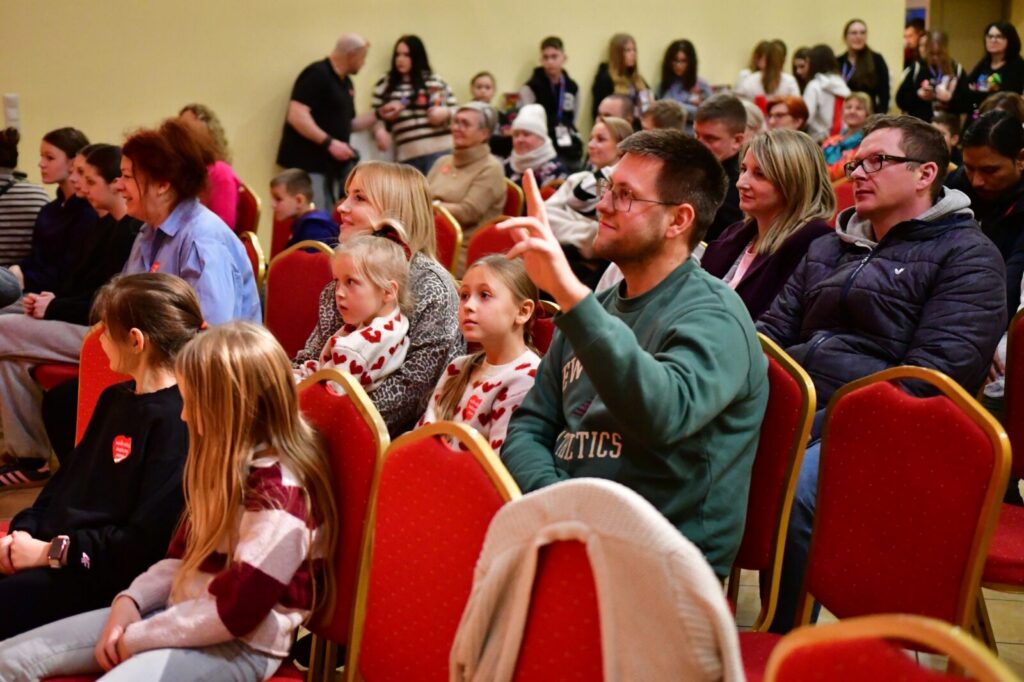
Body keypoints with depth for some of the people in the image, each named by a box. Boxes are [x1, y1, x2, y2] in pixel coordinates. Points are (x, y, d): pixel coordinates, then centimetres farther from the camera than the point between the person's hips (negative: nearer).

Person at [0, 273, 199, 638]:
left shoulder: (180, 422, -16)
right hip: (53, 546, 9)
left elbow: (144, 543, -20)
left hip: (103, 578, -9)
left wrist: (52, 552, -15)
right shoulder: (115, 399, 16)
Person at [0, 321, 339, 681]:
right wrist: (130, 600, -1)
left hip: (238, 646, -10)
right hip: (183, 616, 10)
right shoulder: (227, 462, 11)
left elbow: (235, 611, -22)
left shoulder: (279, 494, -20)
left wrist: (138, 637, -14)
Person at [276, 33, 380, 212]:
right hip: (308, 164, -9)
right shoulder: (316, 75, -14)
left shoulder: (346, 82, 15)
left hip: (331, 164, 9)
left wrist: (377, 116, 11)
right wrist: (329, 143, -27)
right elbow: (296, 116, -24)